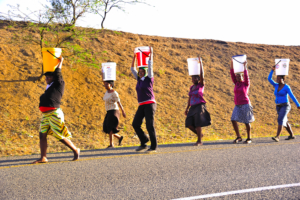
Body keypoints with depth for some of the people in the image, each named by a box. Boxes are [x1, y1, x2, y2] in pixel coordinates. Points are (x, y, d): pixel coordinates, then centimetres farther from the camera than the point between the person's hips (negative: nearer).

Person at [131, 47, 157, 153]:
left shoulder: (149, 79, -1)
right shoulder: (139, 80, 15)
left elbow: (150, 66, -7)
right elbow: (132, 69, 21)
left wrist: (151, 53, -3)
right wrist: (134, 57, 21)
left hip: (150, 104, -7)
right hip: (142, 106, 7)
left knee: (150, 125, -9)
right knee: (135, 124, -1)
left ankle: (153, 147, -3)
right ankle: (144, 143, 9)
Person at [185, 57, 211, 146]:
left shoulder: (201, 85, -1)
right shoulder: (191, 87, 15)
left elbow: (202, 75, -14)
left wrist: (201, 63, -14)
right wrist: (187, 108, 15)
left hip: (200, 106, -6)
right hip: (193, 107, 6)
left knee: (197, 124, -10)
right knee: (189, 124, -1)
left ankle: (199, 141, -2)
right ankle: (200, 134, 22)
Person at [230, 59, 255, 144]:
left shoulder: (246, 83, -3)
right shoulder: (236, 83, 10)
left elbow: (246, 76, -19)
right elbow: (232, 74, 3)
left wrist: (245, 67, -21)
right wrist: (231, 65, -5)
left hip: (245, 104, -5)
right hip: (237, 105, 5)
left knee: (247, 122, 0)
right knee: (233, 120, -6)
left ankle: (249, 138, 10)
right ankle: (238, 137, 4)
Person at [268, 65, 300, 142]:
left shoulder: (286, 87, -9)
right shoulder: (276, 86, 8)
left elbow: (292, 96, -11)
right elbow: (269, 79, 0)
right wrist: (272, 70, -7)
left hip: (285, 106, -7)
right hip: (278, 107, 7)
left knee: (280, 120, -20)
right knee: (285, 122, 13)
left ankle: (277, 137, -27)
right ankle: (292, 135, 27)